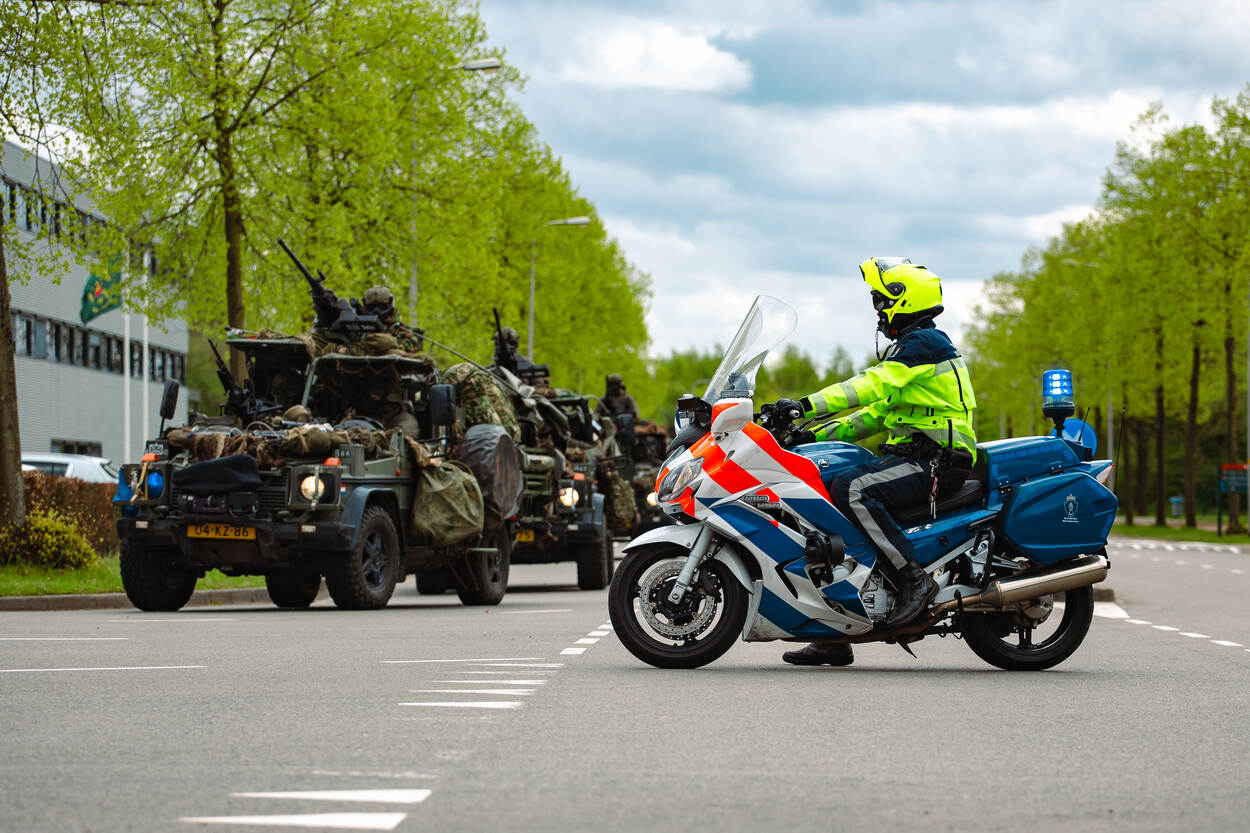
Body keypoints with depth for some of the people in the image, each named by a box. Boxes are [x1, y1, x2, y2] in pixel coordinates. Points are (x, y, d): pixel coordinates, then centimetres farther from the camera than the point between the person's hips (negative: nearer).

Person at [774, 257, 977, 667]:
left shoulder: (925, 342, -9)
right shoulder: (908, 348, 23)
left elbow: (872, 386, -21)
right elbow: (878, 412, 24)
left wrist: (807, 405, -26)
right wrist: (819, 433, 13)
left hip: (935, 460, -10)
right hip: (909, 456, 10)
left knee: (852, 490, -30)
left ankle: (914, 577, -26)